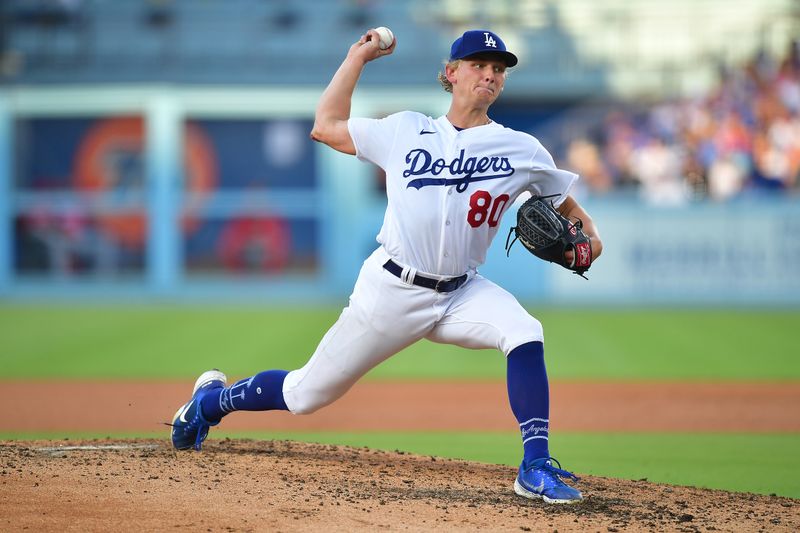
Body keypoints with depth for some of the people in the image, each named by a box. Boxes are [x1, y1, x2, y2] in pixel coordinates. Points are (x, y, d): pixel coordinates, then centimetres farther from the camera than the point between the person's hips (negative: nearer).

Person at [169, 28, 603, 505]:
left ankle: (535, 469, -26)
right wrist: (358, 57, 13)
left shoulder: (522, 150, 4)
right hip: (392, 289, -1)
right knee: (306, 395, 5)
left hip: (461, 294, 1)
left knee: (525, 333, -30)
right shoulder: (405, 130, 5)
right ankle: (214, 399, 34)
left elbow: (566, 205, 12)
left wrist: (586, 236, -10)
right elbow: (327, 126, 11)